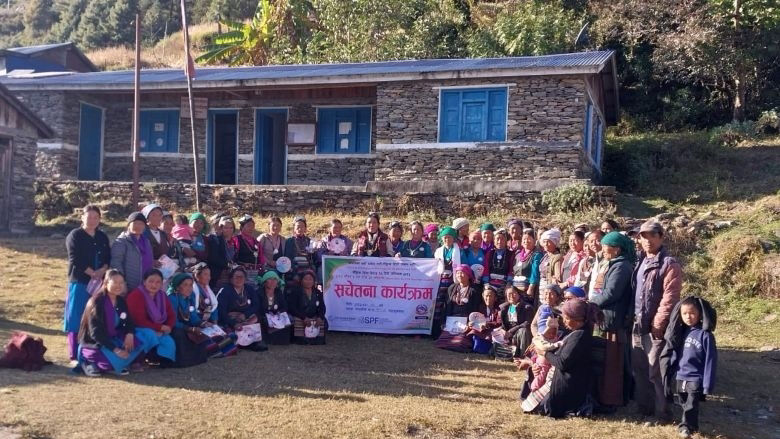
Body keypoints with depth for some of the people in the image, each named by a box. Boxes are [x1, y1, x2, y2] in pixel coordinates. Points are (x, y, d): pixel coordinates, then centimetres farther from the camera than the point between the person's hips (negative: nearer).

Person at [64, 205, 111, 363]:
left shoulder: (103, 237, 15)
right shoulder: (75, 236, 0)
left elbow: (109, 258, 9)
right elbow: (75, 260, -10)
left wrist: (102, 271, -10)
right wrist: (92, 273, -14)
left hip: (100, 283, 5)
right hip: (80, 283, -4)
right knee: (78, 320, -4)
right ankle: (75, 356, 1)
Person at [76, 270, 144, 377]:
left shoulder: (121, 301, 3)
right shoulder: (96, 302, -17)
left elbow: (129, 322, 9)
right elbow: (95, 332, -23)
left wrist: (129, 334, -17)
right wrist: (115, 349, -29)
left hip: (113, 340, 7)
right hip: (95, 344, -7)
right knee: (116, 356, -31)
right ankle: (90, 363, -8)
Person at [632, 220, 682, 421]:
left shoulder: (669, 264, -10)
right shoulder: (641, 263, 16)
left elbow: (669, 298, -17)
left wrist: (658, 324, -18)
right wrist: (633, 318, 12)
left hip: (655, 328, -8)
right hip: (638, 326, 8)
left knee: (656, 372, -3)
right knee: (639, 369, 14)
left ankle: (663, 413, 7)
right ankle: (644, 408, 26)